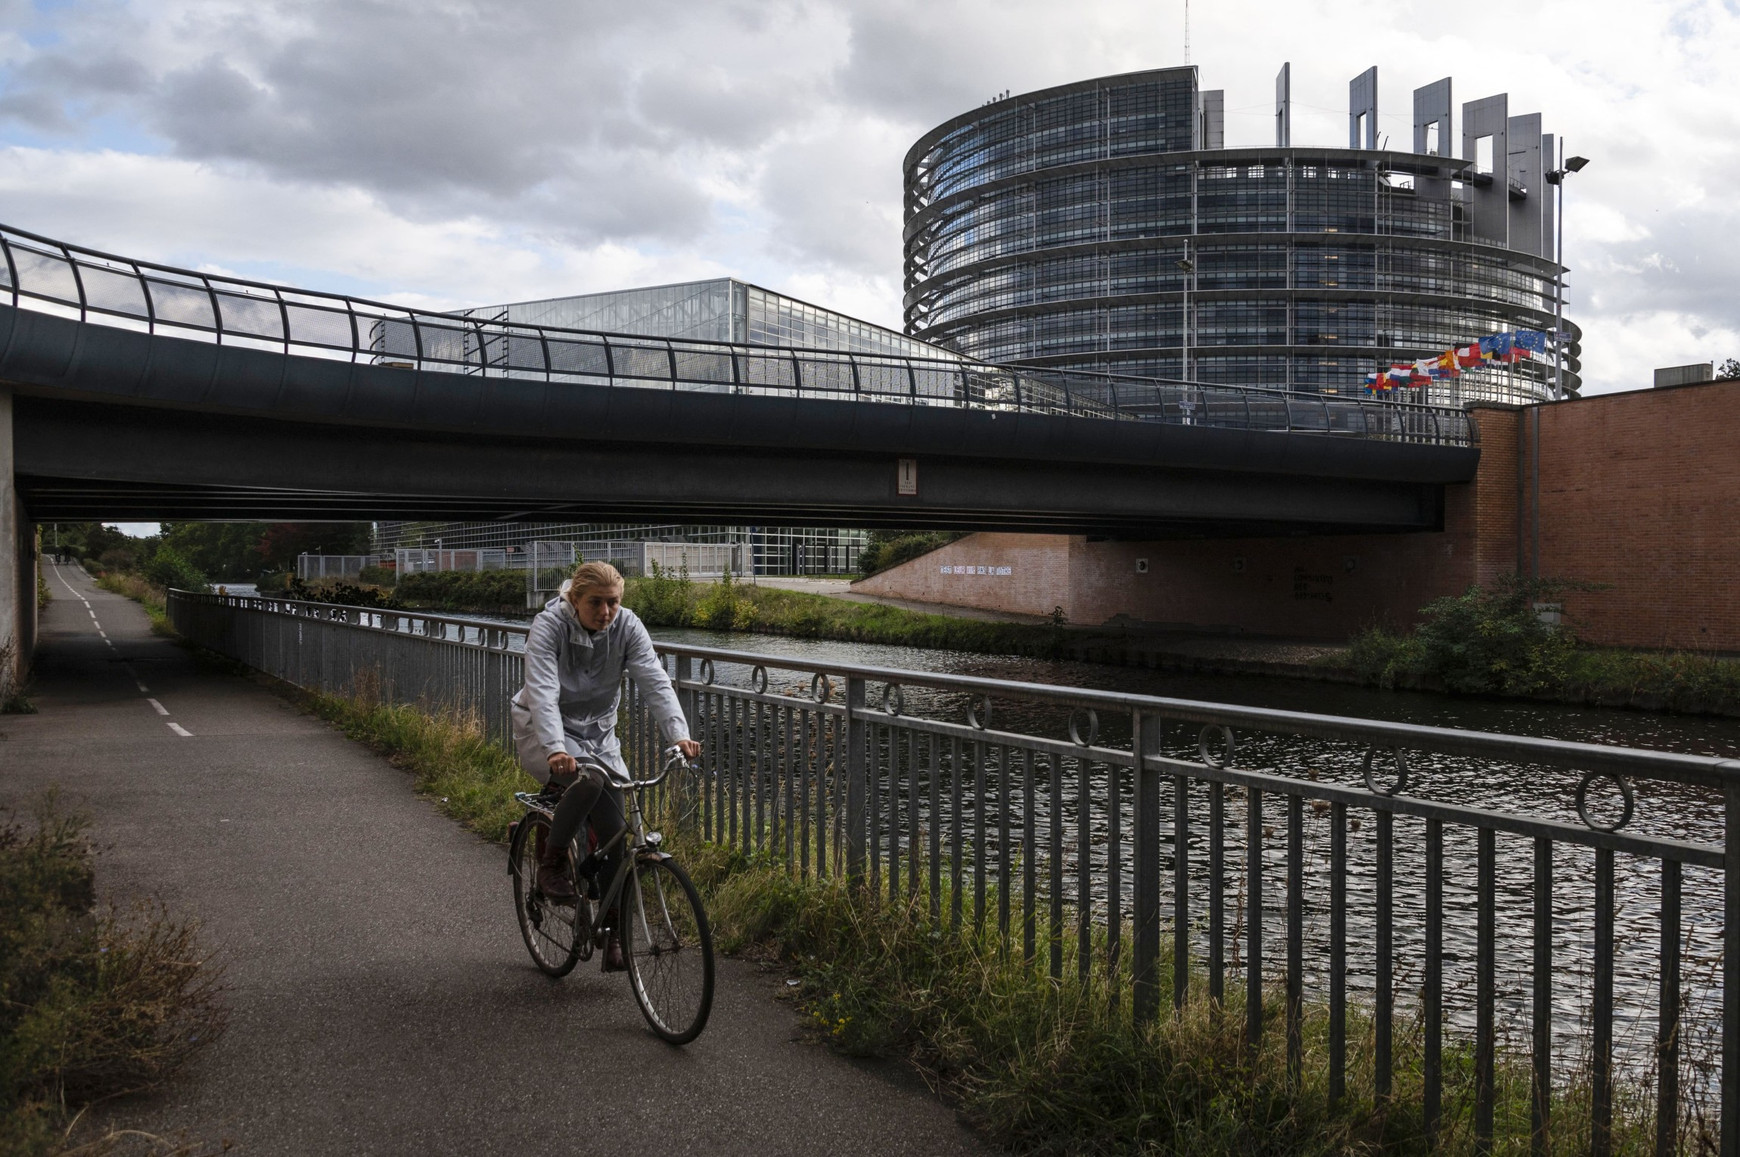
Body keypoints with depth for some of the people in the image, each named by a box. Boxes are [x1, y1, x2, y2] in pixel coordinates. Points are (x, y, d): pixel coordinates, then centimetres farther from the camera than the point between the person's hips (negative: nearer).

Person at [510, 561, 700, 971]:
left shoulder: (627, 626, -12)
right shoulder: (548, 626, -22)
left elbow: (654, 681, -22)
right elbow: (542, 692, -34)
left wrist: (679, 734, -38)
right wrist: (555, 749, -50)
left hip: (597, 732, 4)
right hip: (544, 733, -4)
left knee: (615, 832, -6)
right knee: (588, 780, -35)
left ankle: (614, 935, 9)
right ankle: (551, 862, -10)